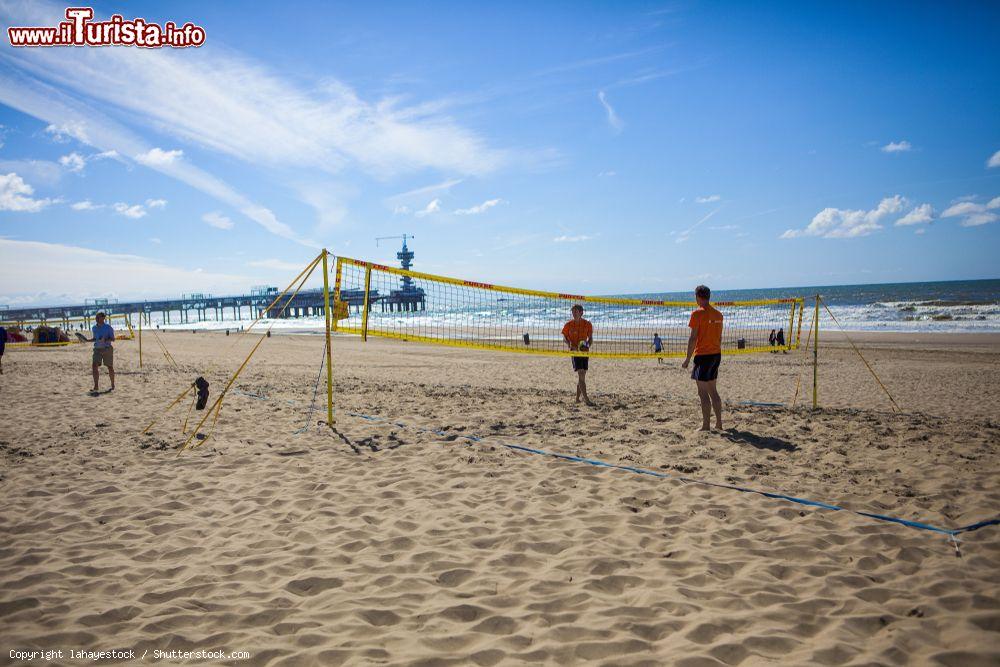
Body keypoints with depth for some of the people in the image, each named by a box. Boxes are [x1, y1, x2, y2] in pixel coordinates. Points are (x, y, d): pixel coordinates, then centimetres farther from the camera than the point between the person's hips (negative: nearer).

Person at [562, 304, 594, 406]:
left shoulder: (587, 324, 2)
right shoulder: (568, 325, -3)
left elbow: (590, 338, 9)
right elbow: (565, 338, 4)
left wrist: (588, 346, -11)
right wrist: (572, 346, -13)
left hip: (585, 351, 3)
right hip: (575, 351, -3)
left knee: (582, 375, 7)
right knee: (580, 374, -13)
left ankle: (578, 398, 19)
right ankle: (586, 399, -17)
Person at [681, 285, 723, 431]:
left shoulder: (698, 313, -12)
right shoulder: (718, 314, 10)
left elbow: (693, 338, -14)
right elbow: (719, 338, 15)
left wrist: (688, 358, -9)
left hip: (703, 355, -7)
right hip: (716, 354, 7)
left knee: (703, 392, -2)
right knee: (712, 391, 16)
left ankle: (706, 425, -2)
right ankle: (719, 423, 18)